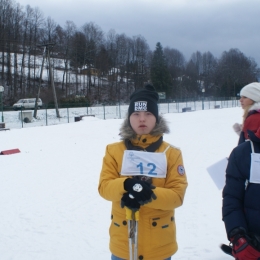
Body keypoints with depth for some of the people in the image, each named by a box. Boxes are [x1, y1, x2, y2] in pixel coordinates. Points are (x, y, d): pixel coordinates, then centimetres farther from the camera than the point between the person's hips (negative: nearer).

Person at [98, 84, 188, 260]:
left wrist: (149, 194, -28)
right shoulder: (114, 150, -1)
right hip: (123, 242, 0)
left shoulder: (171, 153, -3)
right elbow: (104, 186, -7)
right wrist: (126, 185, -28)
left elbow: (177, 195, -9)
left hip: (159, 245, 0)